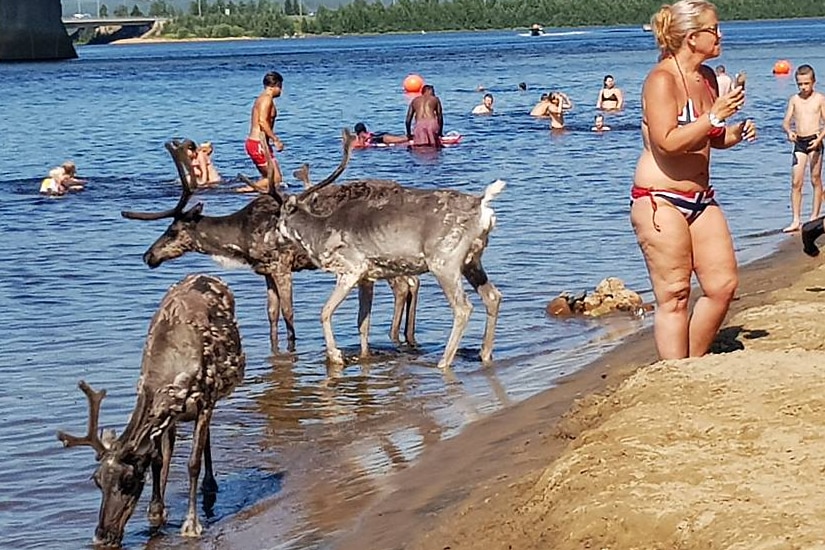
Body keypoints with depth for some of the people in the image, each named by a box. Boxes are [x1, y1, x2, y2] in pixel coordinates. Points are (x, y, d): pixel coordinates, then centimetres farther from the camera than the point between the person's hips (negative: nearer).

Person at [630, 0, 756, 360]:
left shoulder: (707, 77, 12)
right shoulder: (661, 79, -14)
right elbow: (668, 142, -25)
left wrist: (737, 133, 6)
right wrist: (715, 116, -21)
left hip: (700, 199, 9)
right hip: (660, 200, -9)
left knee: (723, 284, 5)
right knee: (674, 296, -6)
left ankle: (694, 366, 19)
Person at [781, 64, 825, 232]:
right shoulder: (794, 99, 7)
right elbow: (786, 122, 6)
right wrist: (789, 132, -16)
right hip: (799, 142, 2)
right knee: (796, 182, -3)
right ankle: (796, 220, -2)